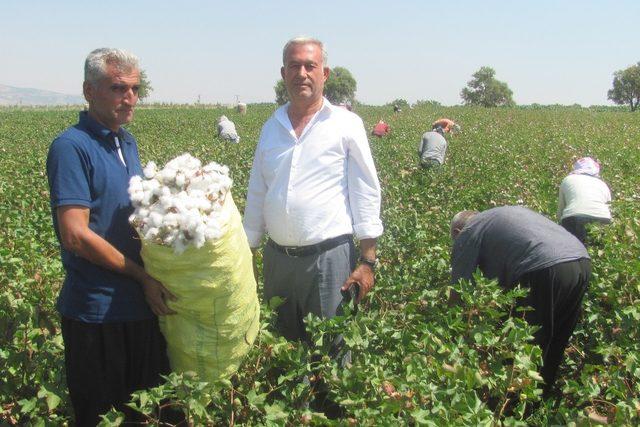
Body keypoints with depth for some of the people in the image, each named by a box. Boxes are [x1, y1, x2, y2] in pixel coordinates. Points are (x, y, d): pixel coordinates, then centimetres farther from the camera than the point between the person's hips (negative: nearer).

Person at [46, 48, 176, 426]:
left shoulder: (128, 142, 10)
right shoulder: (71, 147, -15)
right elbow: (75, 235, -21)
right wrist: (142, 276, -15)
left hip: (145, 304, 7)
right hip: (97, 313, -7)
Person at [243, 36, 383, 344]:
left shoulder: (346, 124, -2)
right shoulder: (271, 127, 11)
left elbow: (366, 194, -4)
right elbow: (256, 195, 16)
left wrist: (367, 261, -8)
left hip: (329, 258, -4)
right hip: (277, 258, 5)